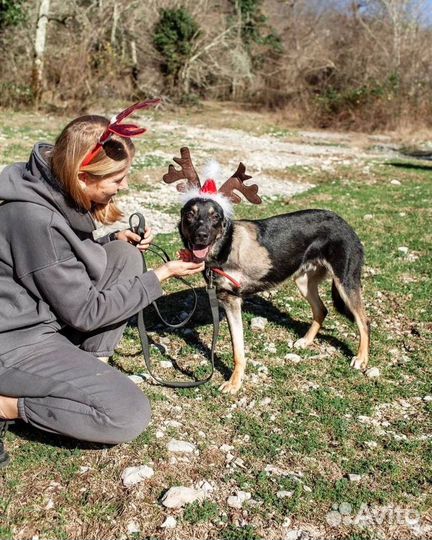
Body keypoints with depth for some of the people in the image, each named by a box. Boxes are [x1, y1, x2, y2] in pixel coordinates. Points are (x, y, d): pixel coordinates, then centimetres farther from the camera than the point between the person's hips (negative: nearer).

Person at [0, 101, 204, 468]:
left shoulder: (58, 187, -3)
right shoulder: (35, 219, -29)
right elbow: (85, 313, -21)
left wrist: (116, 240, -3)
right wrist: (160, 277, -14)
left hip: (47, 316, 9)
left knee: (126, 256, 0)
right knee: (131, 415, -17)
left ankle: (91, 370, 4)